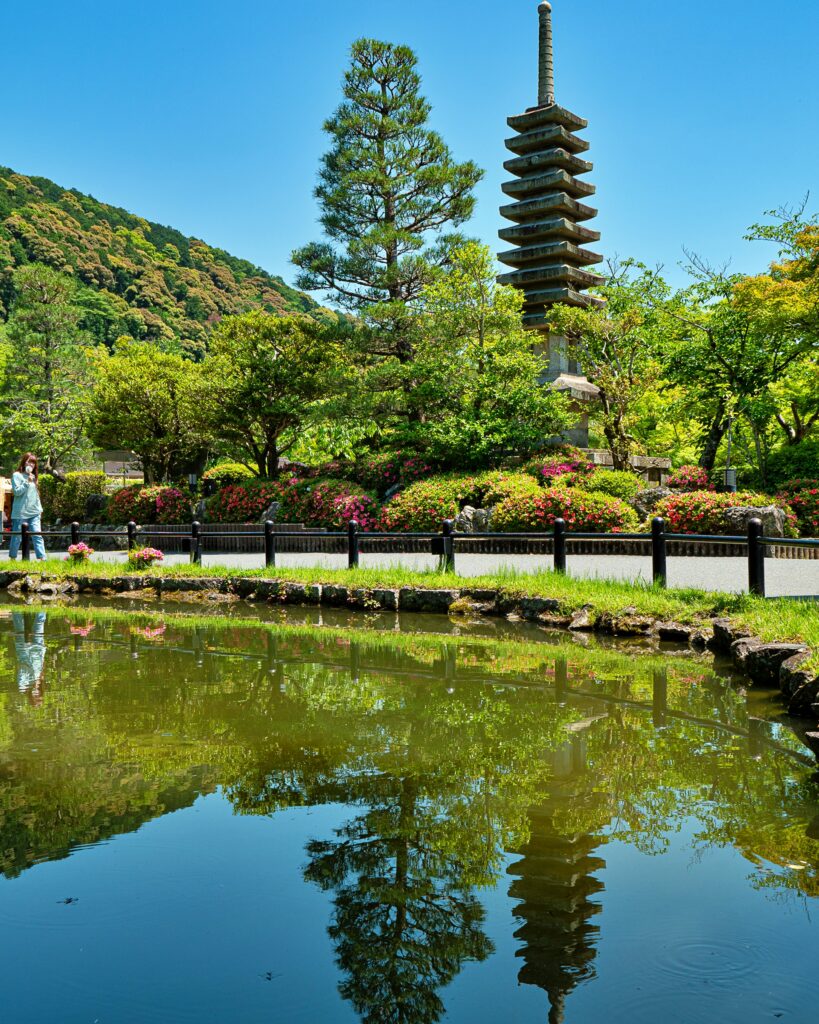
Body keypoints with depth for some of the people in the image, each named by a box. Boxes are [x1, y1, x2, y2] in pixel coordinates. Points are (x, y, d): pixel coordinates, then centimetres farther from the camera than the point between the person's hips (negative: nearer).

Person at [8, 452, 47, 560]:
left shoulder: (34, 476, 16)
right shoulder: (17, 475, -2)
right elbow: (16, 491, -11)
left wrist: (40, 508, 18)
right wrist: (27, 482, -18)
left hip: (34, 513, 5)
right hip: (20, 512, -5)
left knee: (37, 535, -6)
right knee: (16, 537, 3)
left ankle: (42, 558, -11)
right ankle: (12, 558, 15)